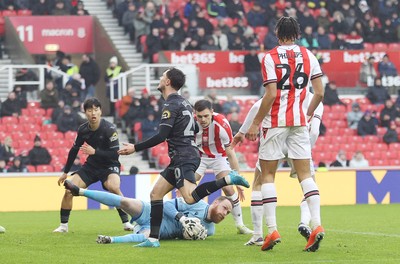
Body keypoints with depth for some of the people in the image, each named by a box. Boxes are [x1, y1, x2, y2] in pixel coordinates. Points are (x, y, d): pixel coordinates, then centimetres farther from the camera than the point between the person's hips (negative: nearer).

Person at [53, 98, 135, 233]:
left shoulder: (109, 129, -21)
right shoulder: (82, 129, -6)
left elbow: (115, 153, -23)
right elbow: (74, 150, 10)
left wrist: (95, 152, -30)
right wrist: (65, 172, 16)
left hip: (109, 166, -5)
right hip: (91, 166, 5)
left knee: (113, 187, -35)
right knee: (69, 190, -9)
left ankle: (126, 222, -23)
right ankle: (63, 225, 7)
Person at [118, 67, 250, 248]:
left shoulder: (171, 105, -11)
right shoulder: (183, 102, 18)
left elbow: (162, 136, -18)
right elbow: (193, 130, 27)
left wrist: (135, 148, -14)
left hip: (183, 157, -10)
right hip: (186, 156, 10)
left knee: (190, 197, -27)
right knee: (156, 193, 10)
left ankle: (229, 179, -25)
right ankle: (153, 239, 7)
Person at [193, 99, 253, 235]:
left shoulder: (222, 124, -30)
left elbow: (230, 152, -20)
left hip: (219, 156, -1)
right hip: (198, 156, 1)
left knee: (229, 189, -13)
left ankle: (240, 225, 2)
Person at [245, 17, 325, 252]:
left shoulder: (270, 58, -7)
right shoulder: (309, 56, 6)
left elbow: (271, 95, -13)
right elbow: (320, 93, 4)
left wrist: (256, 123, -6)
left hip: (275, 121, -3)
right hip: (300, 122, 3)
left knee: (267, 174, 5)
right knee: (305, 173, 5)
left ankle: (272, 229, -5)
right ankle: (316, 224, -12)